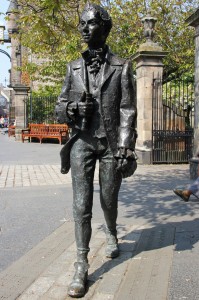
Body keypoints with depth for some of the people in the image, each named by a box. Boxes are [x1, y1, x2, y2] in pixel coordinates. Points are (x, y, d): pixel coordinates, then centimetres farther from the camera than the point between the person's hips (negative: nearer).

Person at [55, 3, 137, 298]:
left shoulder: (121, 67, 0)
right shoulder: (74, 68, 8)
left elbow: (127, 110, -5)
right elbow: (60, 107, 11)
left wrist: (125, 148, -13)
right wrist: (71, 108, -14)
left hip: (111, 142, -1)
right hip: (81, 141, 2)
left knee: (108, 200, 11)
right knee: (82, 204, -5)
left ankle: (112, 235, 44)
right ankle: (81, 267, 1)